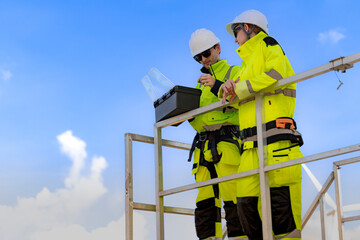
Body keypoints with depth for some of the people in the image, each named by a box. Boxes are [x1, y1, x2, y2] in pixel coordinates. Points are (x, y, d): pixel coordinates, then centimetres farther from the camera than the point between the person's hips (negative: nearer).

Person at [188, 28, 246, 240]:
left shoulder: (234, 72, 12)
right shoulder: (202, 82, 29)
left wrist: (218, 86, -17)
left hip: (227, 144, -6)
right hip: (204, 148, 6)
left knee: (232, 198, -15)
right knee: (205, 202, -2)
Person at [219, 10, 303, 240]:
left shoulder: (268, 46, 9)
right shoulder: (246, 66, 31)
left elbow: (274, 76, -11)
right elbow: (229, 100, 24)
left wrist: (238, 89, -4)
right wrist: (226, 87, 1)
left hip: (276, 139, -7)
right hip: (251, 146, 7)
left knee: (282, 205, -13)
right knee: (247, 205, -2)